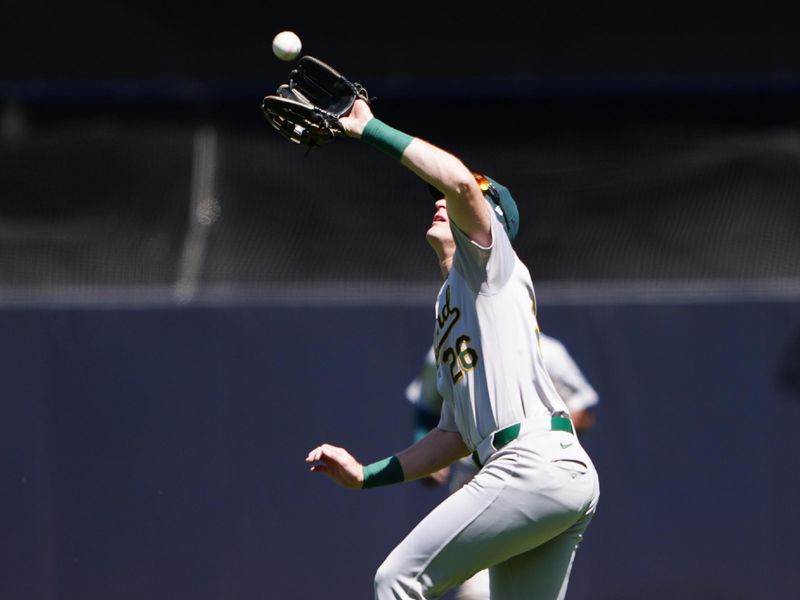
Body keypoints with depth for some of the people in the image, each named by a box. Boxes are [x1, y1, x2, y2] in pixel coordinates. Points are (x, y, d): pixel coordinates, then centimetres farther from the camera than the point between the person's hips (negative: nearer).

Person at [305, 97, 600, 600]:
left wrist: (370, 129, -7)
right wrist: (366, 475, 26)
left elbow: (461, 181, -14)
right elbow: (457, 435, 31)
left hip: (536, 460, -10)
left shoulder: (489, 259, 8)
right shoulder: (450, 303, 33)